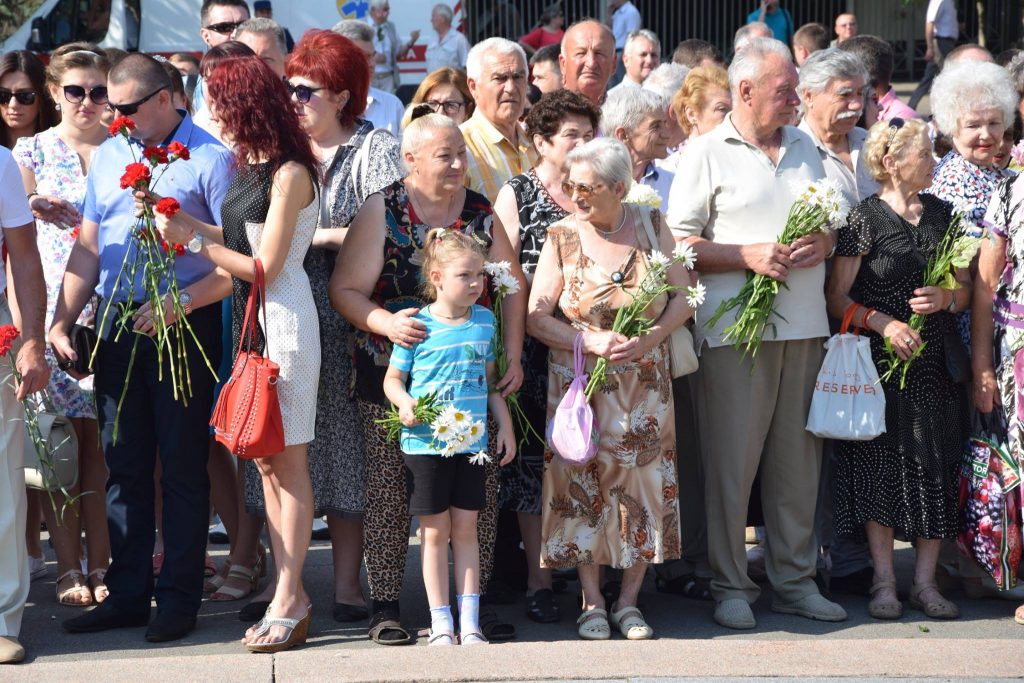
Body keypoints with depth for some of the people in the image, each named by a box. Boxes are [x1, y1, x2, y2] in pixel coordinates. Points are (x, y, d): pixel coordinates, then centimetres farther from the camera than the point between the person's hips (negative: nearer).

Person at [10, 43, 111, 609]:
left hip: (112, 312, 0)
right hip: (49, 312, 0)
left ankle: (100, 564, 7)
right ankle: (69, 568, 6)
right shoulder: (31, 152, 6)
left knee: (101, 441, 0)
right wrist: (22, 326, -8)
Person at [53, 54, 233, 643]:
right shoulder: (109, 156, 12)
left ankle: (179, 599, 9)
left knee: (183, 466, 1)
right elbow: (88, 249, 15)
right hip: (116, 327, 6)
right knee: (124, 466, 9)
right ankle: (127, 594, 18)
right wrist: (60, 323, 7)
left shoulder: (211, 158, -7)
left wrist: (183, 301, -22)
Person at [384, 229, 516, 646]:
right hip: (425, 444, -3)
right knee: (435, 532, 4)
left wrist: (505, 426, 11)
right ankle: (441, 623, 10)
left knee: (465, 530, 8)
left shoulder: (485, 321, 5)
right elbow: (392, 378, 0)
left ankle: (469, 621, 12)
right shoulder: (417, 325, -7)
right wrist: (405, 404, -19)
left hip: (471, 442, 3)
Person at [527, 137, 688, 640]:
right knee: (582, 484, -1)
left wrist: (650, 338, -14)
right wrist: (589, 341, -19)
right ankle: (592, 603, 12)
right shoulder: (562, 237, -2)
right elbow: (536, 316, -5)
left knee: (644, 482, 1)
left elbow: (683, 297, 3)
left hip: (643, 386, 1)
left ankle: (628, 602, 13)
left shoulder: (652, 227, 1)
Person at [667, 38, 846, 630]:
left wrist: (824, 244, 0)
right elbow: (680, 243, -4)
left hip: (805, 325, 5)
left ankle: (796, 580, 18)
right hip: (736, 330, -5)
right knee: (732, 459, -2)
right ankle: (731, 586, 8)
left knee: (798, 456, 8)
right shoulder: (706, 154, 0)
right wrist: (748, 256, -15)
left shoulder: (805, 148, 16)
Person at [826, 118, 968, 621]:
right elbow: (838, 298, -6)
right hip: (880, 365, -4)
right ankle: (884, 582, 5)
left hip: (936, 366, 5)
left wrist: (946, 297, -7)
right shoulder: (865, 217, -4)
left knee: (936, 469, 2)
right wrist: (884, 323, -20)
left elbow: (967, 290, 15)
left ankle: (925, 581, 10)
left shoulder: (942, 214, 11)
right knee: (880, 468, -4)